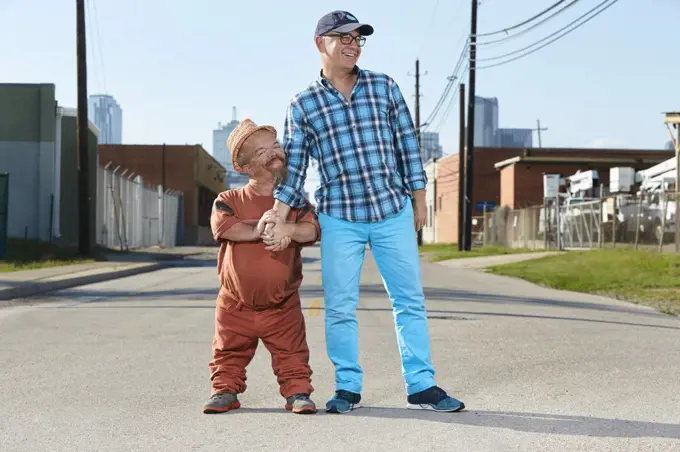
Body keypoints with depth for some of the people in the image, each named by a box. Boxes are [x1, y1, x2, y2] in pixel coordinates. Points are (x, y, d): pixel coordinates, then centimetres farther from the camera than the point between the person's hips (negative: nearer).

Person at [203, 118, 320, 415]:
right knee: (229, 354, 10)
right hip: (236, 305, 0)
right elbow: (224, 226, -20)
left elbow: (312, 229, -10)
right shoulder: (229, 200, -1)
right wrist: (258, 230, -27)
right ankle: (225, 390, 26)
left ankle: (298, 392, 15)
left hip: (282, 306, 0)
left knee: (292, 354, 1)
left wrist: (288, 229, -29)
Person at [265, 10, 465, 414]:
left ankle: (422, 386, 11)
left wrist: (419, 199, 6)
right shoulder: (303, 105, 2)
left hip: (394, 213, 1)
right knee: (340, 308, 2)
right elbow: (293, 167, 1)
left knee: (410, 300, 3)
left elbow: (407, 144, 8)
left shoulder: (384, 87, 5)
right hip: (339, 219, -1)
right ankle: (348, 388, 16)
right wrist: (277, 215, -10)